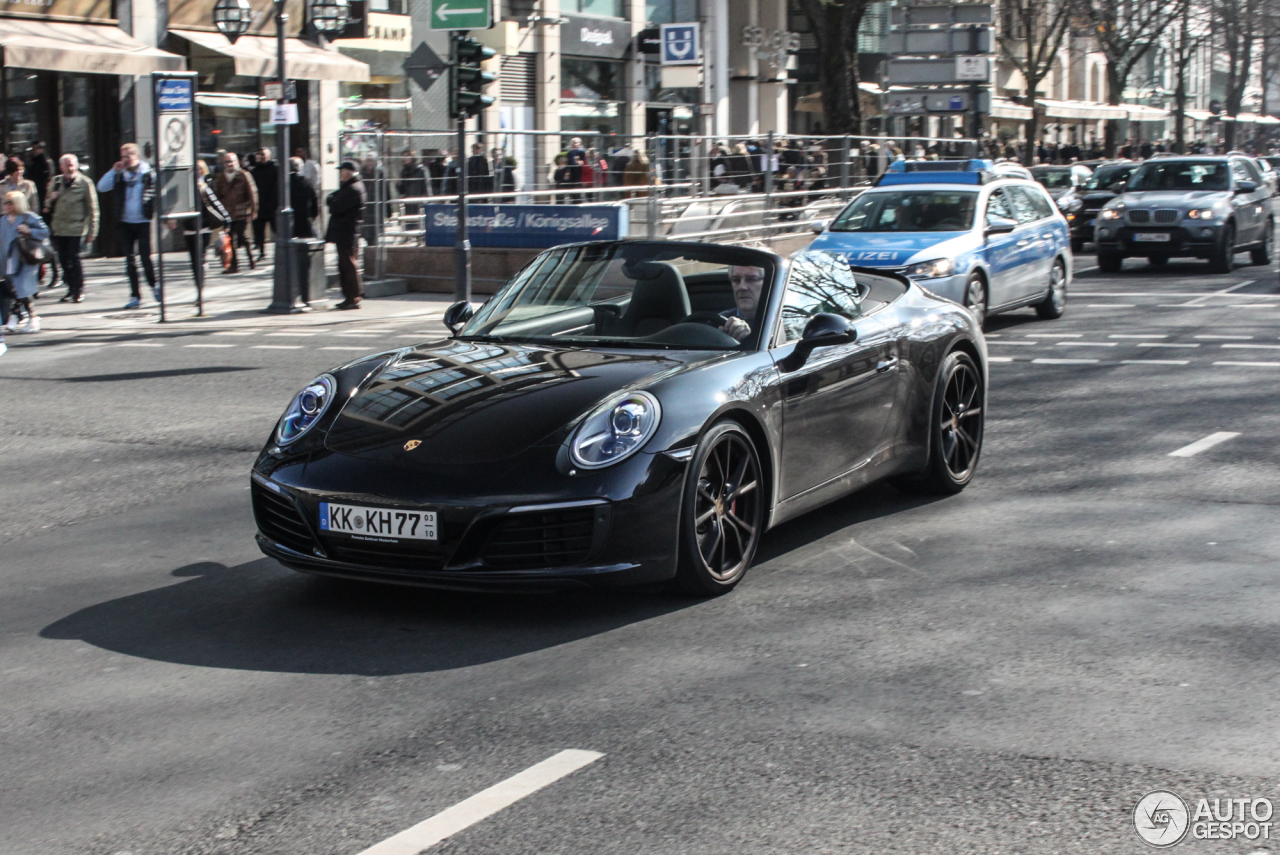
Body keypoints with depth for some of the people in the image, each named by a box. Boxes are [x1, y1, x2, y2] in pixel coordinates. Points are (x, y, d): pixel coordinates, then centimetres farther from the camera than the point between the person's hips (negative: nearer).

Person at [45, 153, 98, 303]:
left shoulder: (85, 183, -5)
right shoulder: (56, 181, 9)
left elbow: (92, 208, -4)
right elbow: (48, 205, 18)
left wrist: (92, 231, -6)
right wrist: (50, 198, -7)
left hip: (76, 228, -5)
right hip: (59, 228, 5)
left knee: (74, 260, -8)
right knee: (63, 261, 6)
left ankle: (79, 291, 5)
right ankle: (71, 289, 17)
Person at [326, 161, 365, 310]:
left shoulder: (353, 189, -17)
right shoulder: (348, 187, 17)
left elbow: (336, 207, -20)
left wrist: (331, 201, -1)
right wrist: (333, 200, -4)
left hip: (346, 234, -10)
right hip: (343, 233, 10)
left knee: (349, 265, -7)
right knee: (344, 266, 13)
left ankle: (353, 299, -5)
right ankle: (350, 297, 17)